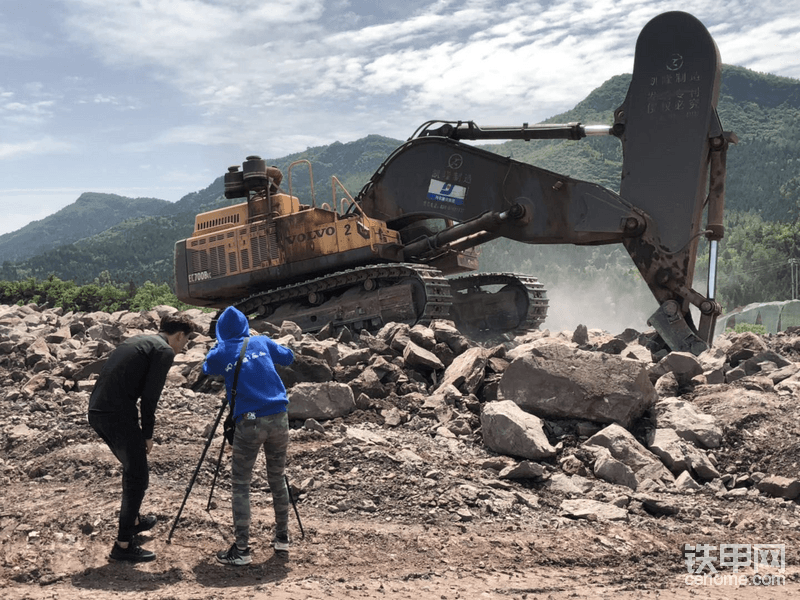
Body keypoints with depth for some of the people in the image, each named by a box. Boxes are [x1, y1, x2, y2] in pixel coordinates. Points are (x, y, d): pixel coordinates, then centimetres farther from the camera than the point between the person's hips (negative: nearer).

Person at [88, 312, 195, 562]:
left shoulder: (137, 341, 21)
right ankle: (123, 545, 6)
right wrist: (147, 434, -1)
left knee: (132, 467, 26)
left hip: (96, 410, 9)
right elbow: (150, 396, -11)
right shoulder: (164, 350, -5)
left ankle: (133, 520, 42)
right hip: (118, 416, -9)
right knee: (138, 477, 2)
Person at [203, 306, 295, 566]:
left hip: (249, 423, -3)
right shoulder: (262, 342, 10)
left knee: (240, 485, 4)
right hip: (279, 418, 4)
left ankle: (241, 549, 0)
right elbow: (288, 357, 27)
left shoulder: (220, 353, 4)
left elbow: (206, 369, 26)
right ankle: (282, 537, 27)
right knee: (277, 479, 18)